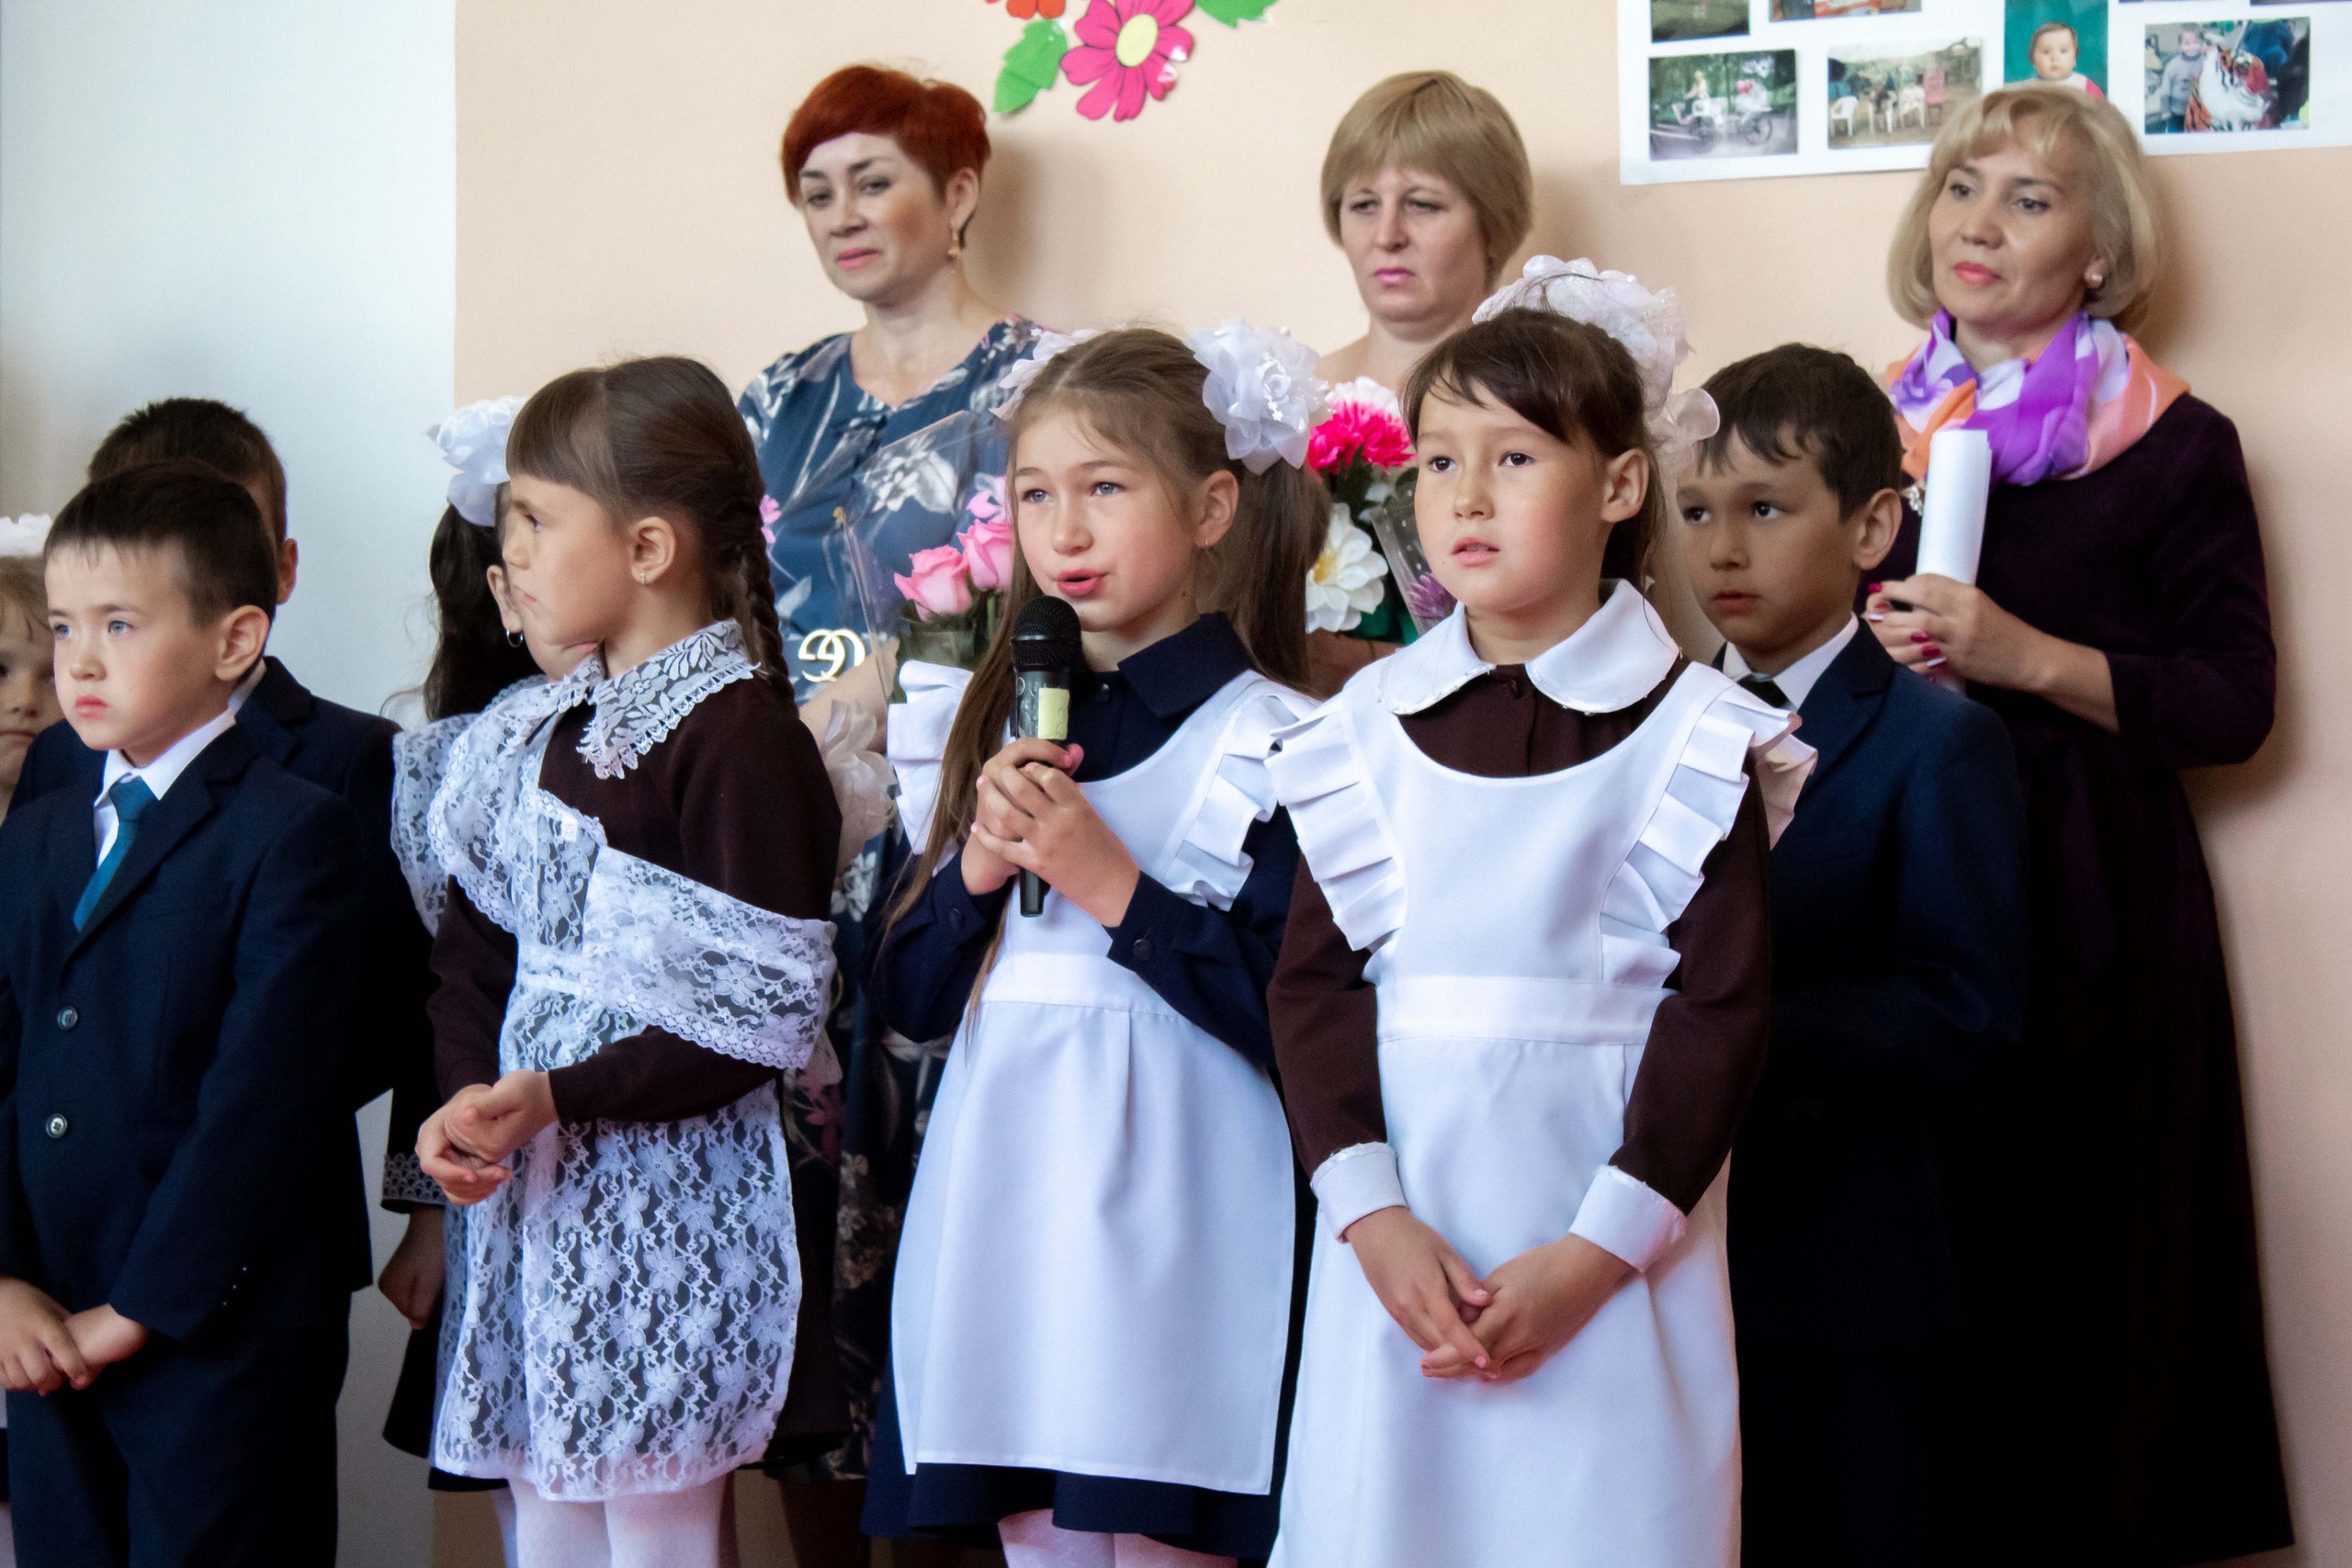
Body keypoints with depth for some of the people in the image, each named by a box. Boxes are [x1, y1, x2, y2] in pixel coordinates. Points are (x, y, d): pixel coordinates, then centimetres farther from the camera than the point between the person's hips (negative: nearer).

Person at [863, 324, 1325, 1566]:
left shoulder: (1266, 744, -6)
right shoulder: (1000, 724, 13)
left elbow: (1291, 1017, -14)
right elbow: (910, 1000, 11)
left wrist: (1115, 885, -16)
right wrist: (976, 870, -7)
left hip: (1168, 1216, -6)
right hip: (1005, 1199, 6)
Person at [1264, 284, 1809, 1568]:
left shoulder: (1692, 736, -3)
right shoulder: (1367, 730, 5)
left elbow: (1724, 1006, -6)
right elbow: (1312, 983, 3)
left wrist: (1598, 1250, -13)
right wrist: (1375, 1219, -9)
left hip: (1615, 1250, -2)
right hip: (1400, 1237, 3)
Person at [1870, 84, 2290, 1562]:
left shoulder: (2174, 448, 0)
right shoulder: (1886, 429, 12)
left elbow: (2235, 702, -6)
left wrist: (2032, 658, -17)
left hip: (2087, 899, -3)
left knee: (2072, 1259, -3)